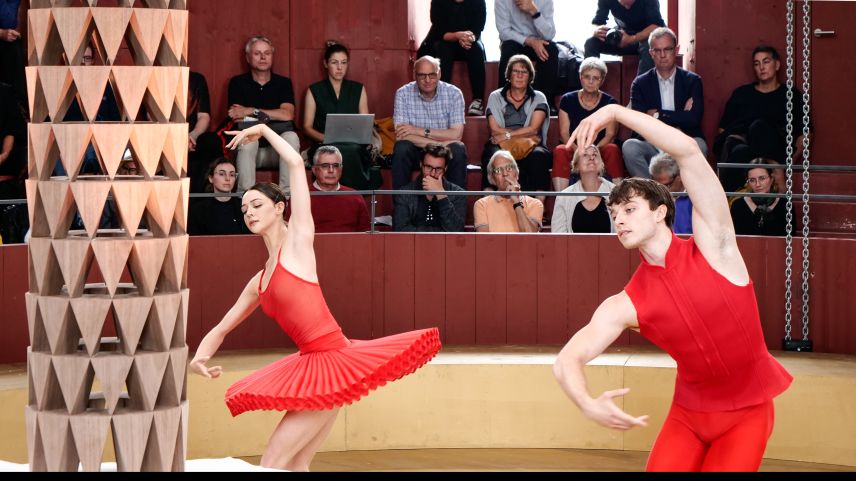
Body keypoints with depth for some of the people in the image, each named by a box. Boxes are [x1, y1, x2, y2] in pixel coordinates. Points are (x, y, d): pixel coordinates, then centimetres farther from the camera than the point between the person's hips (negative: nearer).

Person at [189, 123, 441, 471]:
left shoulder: (298, 240, -1)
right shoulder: (259, 283, 18)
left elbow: (296, 164, -6)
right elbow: (221, 329, 23)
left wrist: (264, 130, 8)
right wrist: (199, 357, 3)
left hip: (334, 361, -8)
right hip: (311, 365, 8)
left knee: (272, 464, -6)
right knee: (295, 466, 10)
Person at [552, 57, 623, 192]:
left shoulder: (609, 102, 8)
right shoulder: (567, 100, 8)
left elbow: (610, 134, 0)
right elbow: (564, 133, 3)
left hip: (600, 150, 0)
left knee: (612, 149, -33)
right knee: (560, 151, -32)